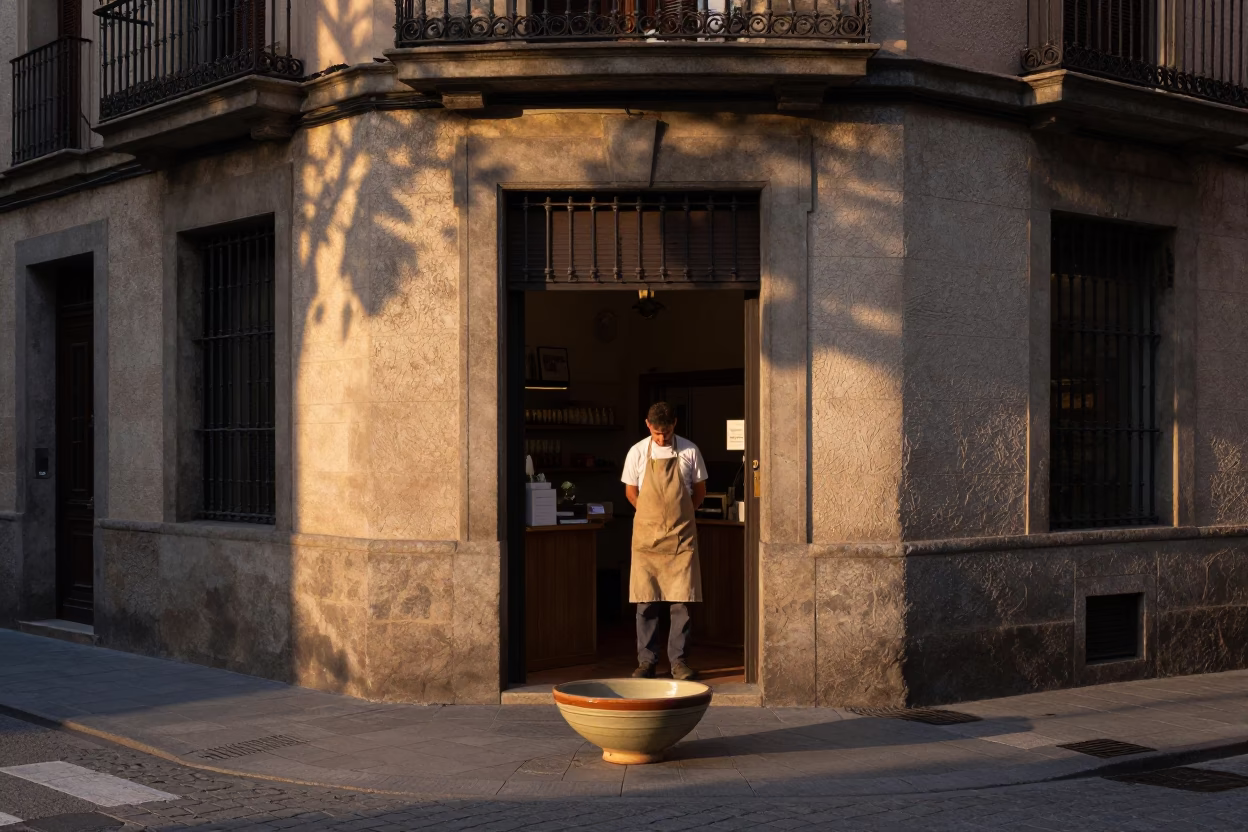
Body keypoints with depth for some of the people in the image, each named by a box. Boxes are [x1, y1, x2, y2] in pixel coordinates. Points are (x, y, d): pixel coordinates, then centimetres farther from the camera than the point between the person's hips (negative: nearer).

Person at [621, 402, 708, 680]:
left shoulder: (689, 452, 0)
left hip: (681, 536, 0)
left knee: (681, 600, -2)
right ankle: (646, 660, 8)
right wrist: (654, 517, 10)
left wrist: (679, 516, 11)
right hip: (646, 536, 0)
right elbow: (631, 492, 10)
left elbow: (699, 492, 10)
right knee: (646, 600, 1)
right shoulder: (637, 453, 0)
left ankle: (678, 660, 6)